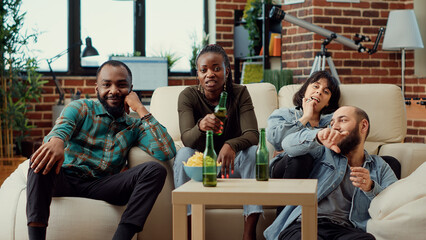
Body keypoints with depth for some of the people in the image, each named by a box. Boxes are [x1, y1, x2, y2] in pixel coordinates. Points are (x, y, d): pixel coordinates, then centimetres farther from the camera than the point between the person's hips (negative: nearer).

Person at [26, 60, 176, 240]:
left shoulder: (135, 127, 17)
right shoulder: (80, 108, 12)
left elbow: (167, 152, -1)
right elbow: (63, 126, -13)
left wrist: (140, 109, 1)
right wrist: (56, 140, -40)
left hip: (100, 186, 2)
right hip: (65, 179, -1)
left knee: (155, 170, -19)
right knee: (42, 159, -33)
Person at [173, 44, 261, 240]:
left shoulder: (239, 93, -9)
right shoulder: (188, 96, -11)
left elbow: (252, 134, -22)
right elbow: (186, 138, -26)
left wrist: (231, 145, -45)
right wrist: (201, 126, -51)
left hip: (232, 165, 1)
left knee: (254, 151, -28)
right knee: (183, 154, -30)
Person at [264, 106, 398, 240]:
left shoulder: (380, 167, 25)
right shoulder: (324, 152, 24)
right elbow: (289, 144, 5)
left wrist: (371, 188, -10)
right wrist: (318, 137, -15)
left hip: (346, 229, 1)